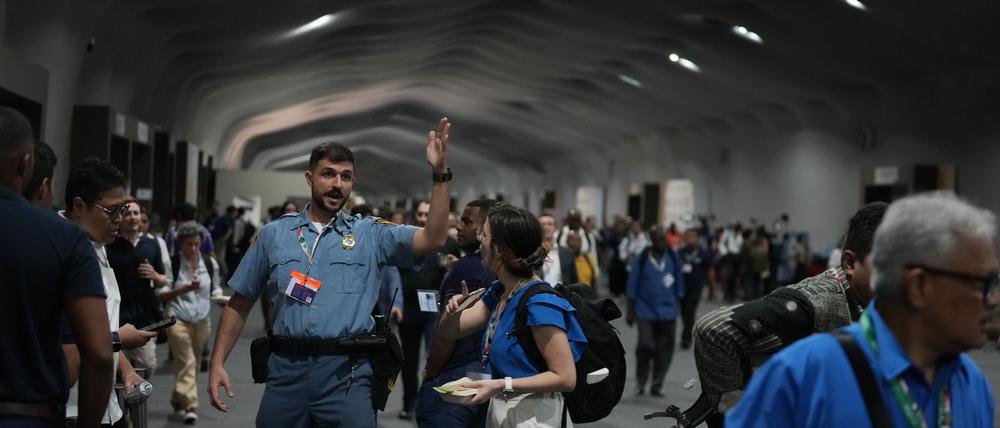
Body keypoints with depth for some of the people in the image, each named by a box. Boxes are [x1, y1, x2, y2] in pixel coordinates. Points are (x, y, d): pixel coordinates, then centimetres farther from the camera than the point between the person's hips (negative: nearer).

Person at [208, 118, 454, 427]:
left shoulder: (370, 234, 6)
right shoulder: (274, 234, 9)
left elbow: (433, 238, -8)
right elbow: (239, 304, 12)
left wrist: (439, 174, -16)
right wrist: (217, 362, 2)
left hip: (347, 374, -1)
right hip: (286, 370, 1)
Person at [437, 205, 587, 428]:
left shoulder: (540, 303, -22)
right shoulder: (497, 292, 5)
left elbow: (565, 378, -22)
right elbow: (450, 331, 12)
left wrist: (502, 385, -27)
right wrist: (454, 308, -11)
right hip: (499, 410, 8)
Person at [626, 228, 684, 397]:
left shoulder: (672, 257, 4)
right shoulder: (641, 259, -3)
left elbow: (678, 281, 14)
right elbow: (632, 285, 0)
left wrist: (676, 303, 13)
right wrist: (630, 311, 0)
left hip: (667, 311, 3)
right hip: (645, 311, -3)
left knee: (665, 348, 2)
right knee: (645, 345, -12)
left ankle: (657, 384, 16)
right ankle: (640, 381, 10)